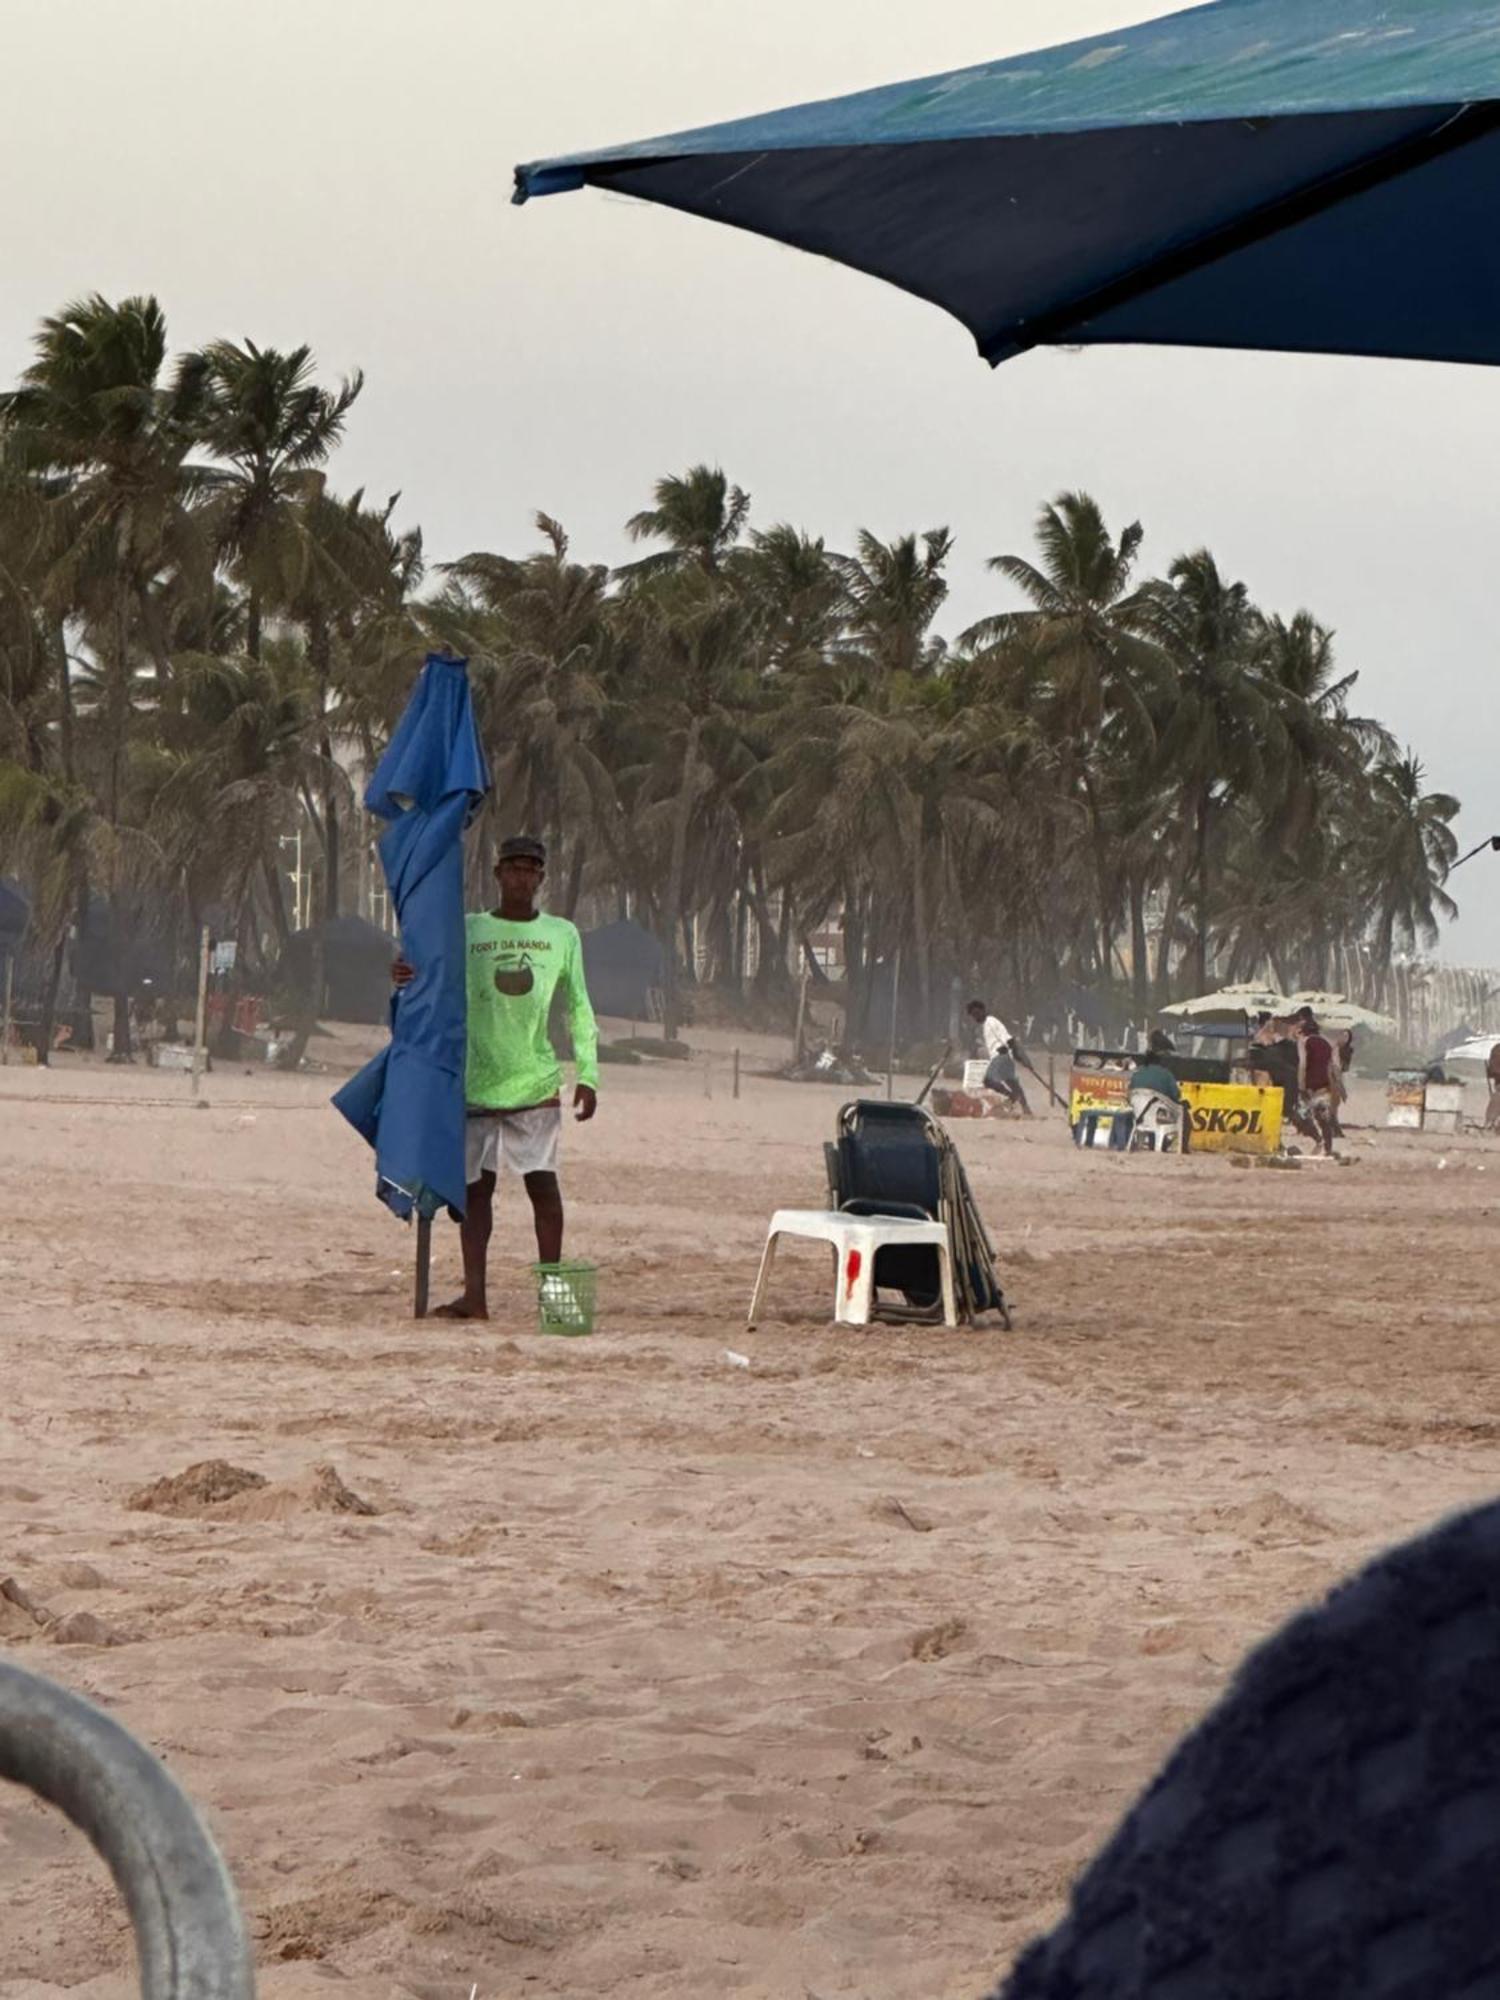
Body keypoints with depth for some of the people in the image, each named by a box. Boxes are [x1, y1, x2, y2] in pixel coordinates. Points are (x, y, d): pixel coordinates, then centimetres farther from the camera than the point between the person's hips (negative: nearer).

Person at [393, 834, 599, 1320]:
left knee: (543, 1182, -5)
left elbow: (578, 1009, 11)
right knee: (476, 1185, 0)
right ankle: (474, 1294, 1)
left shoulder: (561, 935, 8)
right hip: (476, 1080, 1)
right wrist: (407, 978, -19)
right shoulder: (467, 930, 8)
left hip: (535, 1080, -1)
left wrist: (587, 1074, 3)